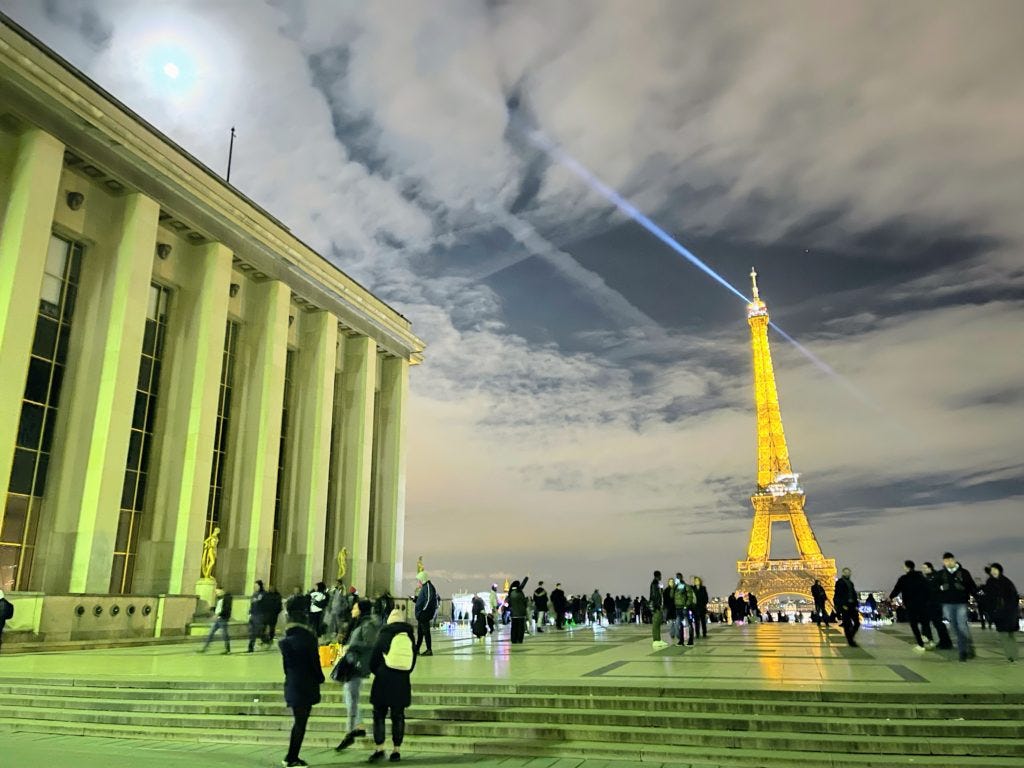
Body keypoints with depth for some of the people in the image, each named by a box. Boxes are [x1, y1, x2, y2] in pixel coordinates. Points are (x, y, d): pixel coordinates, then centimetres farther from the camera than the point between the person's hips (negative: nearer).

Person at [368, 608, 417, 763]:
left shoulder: (384, 635, -4)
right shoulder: (409, 636, 5)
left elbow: (374, 658, -1)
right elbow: (413, 662, 10)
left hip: (383, 681, -3)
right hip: (402, 682, 3)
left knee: (379, 715, 6)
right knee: (398, 716, 9)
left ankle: (379, 749, 1)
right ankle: (396, 751, 9)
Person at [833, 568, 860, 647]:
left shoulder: (850, 582, 16)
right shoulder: (839, 582, -4)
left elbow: (854, 594, 17)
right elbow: (837, 595, -9)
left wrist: (856, 605, 7)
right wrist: (843, 605, -16)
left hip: (852, 606, 6)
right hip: (844, 606, -6)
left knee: (857, 623, 3)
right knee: (847, 625, -2)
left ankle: (850, 637, 22)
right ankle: (850, 642, 5)